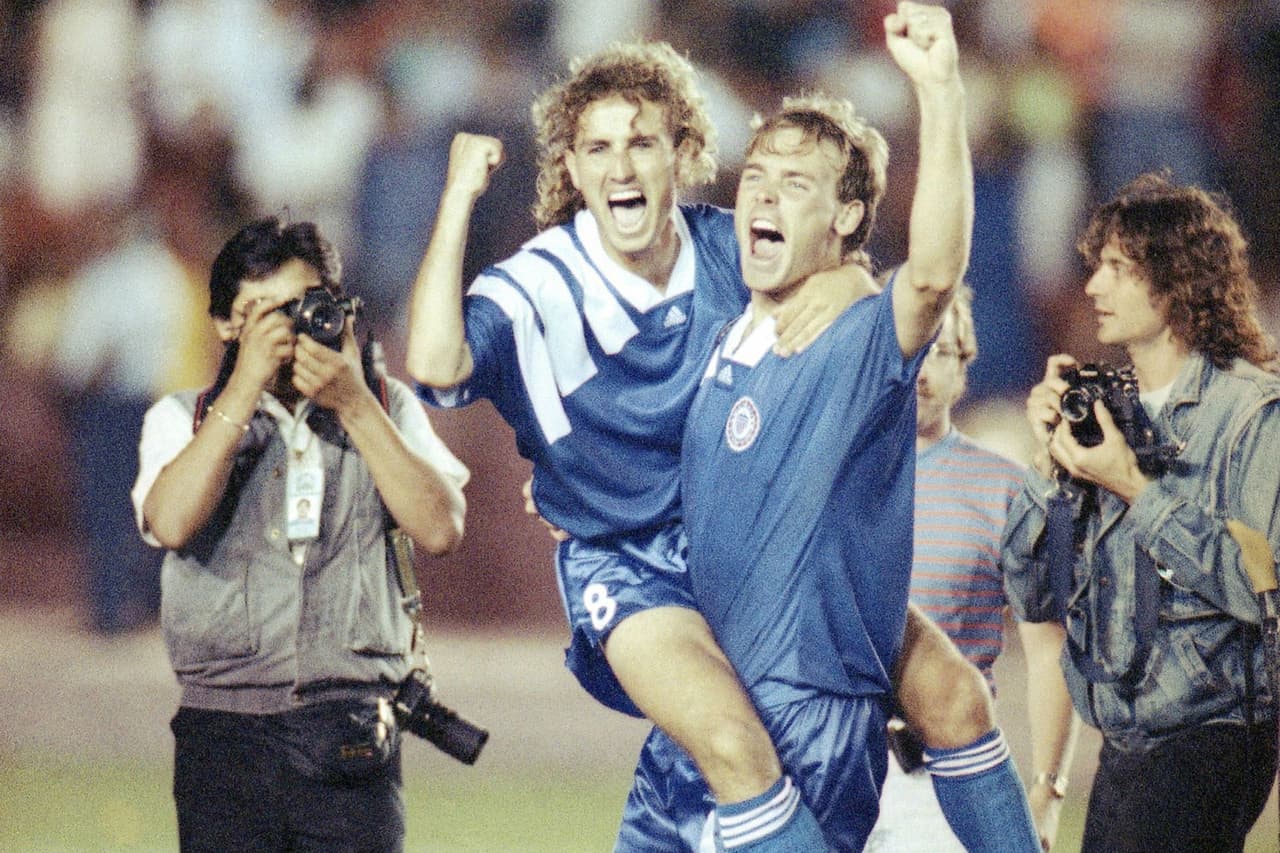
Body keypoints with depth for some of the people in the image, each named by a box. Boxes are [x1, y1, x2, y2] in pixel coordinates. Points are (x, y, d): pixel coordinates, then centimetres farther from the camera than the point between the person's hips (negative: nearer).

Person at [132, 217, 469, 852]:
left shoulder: (386, 410, 13)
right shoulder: (183, 419, 11)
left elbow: (440, 530, -3)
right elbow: (171, 524, -11)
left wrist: (355, 405, -8)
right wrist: (245, 388, -11)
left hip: (352, 742, 0)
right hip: (225, 733, 0)